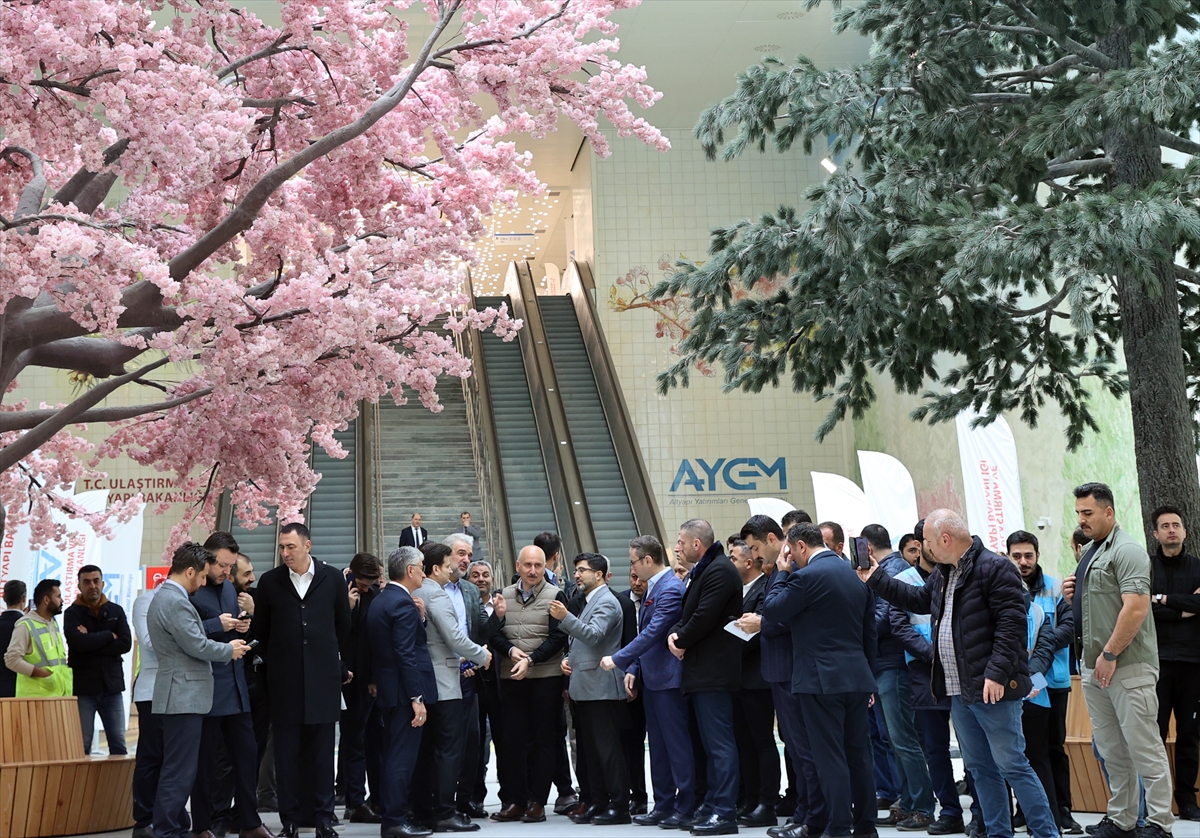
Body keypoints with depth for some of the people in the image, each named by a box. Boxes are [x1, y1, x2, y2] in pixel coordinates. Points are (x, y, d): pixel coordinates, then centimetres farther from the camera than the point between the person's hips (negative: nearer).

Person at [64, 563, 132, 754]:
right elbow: (78, 642, -17)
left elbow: (126, 643, -5)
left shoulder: (116, 611, 9)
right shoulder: (72, 614, 1)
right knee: (81, 747, -1)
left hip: (112, 686, 3)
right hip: (83, 687, -2)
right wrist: (109, 636, -6)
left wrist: (92, 641, -10)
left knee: (118, 745, 4)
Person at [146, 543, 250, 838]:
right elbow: (196, 645, -20)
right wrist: (230, 650, -5)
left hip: (182, 695, 11)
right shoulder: (176, 601, -18)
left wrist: (226, 647, 14)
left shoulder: (166, 596, 16)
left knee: (180, 769, 15)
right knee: (179, 771, -7)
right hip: (184, 695, -11)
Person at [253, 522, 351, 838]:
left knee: (322, 752, 5)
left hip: (323, 679, 0)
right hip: (284, 681, 0)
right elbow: (261, 630, 10)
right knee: (286, 753, 3)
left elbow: (343, 625, 12)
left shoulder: (333, 578, 3)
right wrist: (275, 662, 11)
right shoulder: (269, 581, 3)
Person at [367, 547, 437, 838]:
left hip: (386, 690, 10)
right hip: (403, 692, -10)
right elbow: (406, 655, -22)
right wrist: (417, 698, -21)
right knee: (402, 758, -5)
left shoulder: (379, 601, 12)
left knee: (393, 757, 14)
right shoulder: (403, 603, -17)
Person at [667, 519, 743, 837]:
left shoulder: (720, 570, -15)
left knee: (719, 743, -9)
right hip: (701, 671, 11)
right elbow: (688, 613, 20)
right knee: (712, 742, 14)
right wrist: (675, 635, 1)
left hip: (714, 671, -11)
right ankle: (712, 807, 21)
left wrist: (682, 641, -7)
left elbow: (705, 616, -21)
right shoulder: (700, 571, 19)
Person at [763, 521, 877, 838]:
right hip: (858, 678, 7)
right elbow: (869, 631, 16)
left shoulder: (807, 576, -13)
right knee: (859, 753, 12)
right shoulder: (856, 574, 12)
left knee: (830, 757, -3)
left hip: (821, 680, -7)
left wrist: (783, 573, 2)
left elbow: (771, 611, -7)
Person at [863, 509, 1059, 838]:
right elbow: (919, 600, 32)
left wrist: (997, 673, -24)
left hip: (992, 688, -9)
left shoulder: (995, 568, -13)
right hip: (958, 689, 9)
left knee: (1012, 764, -7)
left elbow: (1011, 623, -19)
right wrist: (875, 579, 29)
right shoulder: (942, 573, 15)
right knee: (979, 767, 13)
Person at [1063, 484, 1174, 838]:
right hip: (1093, 667, 9)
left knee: (1144, 748, -4)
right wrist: (1073, 595, 6)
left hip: (1128, 667, -9)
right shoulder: (1090, 552, 17)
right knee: (1111, 752, 13)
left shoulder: (1126, 550, -12)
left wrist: (1110, 655, -19)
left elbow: (1136, 608, -21)